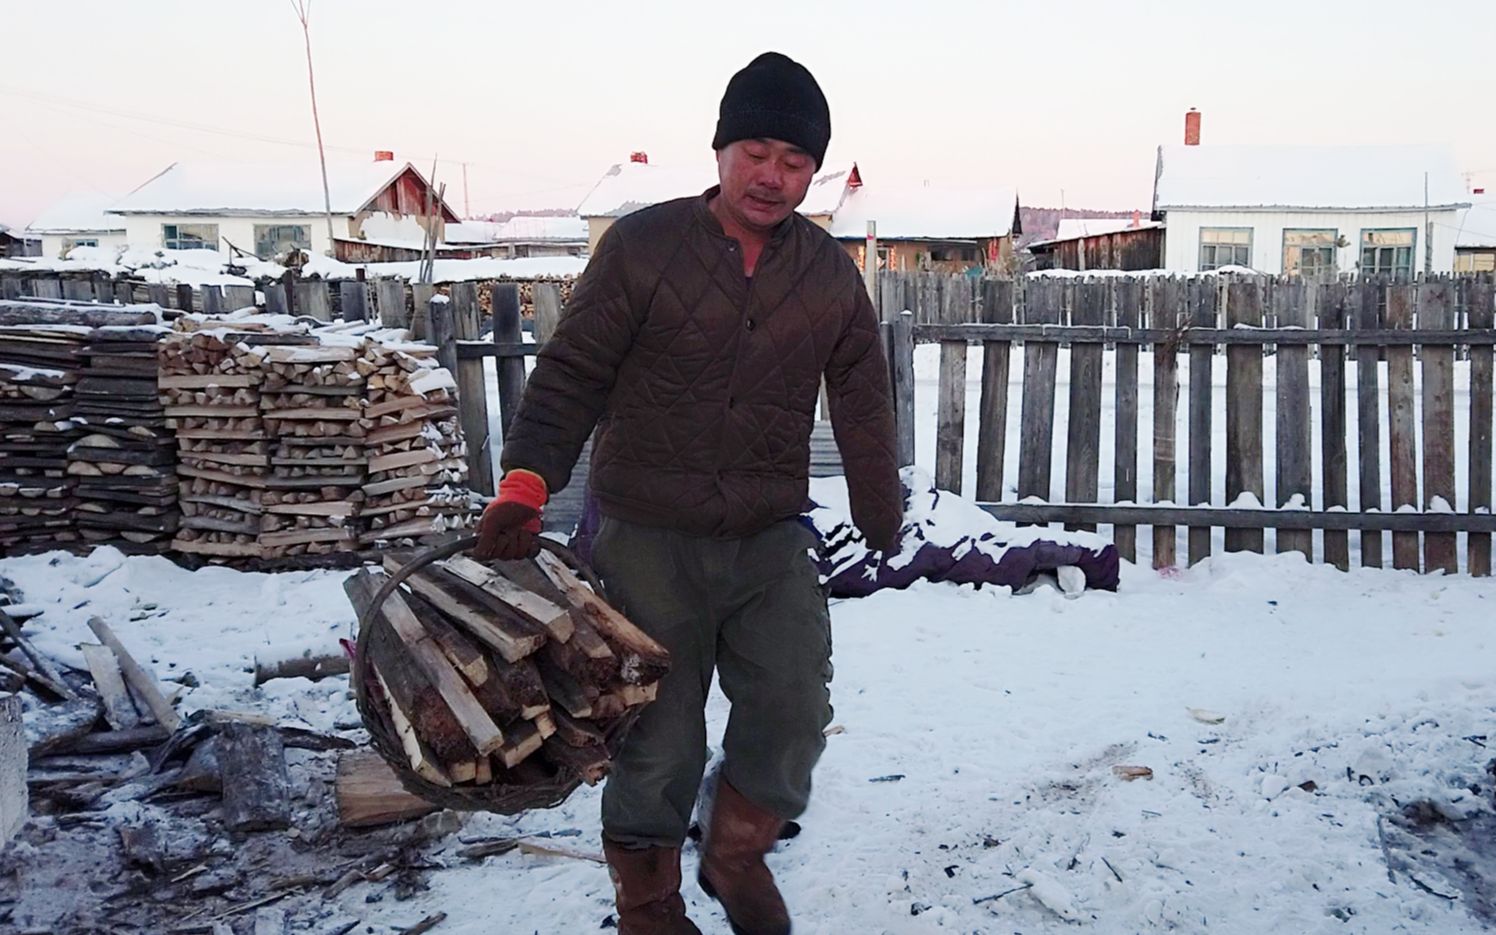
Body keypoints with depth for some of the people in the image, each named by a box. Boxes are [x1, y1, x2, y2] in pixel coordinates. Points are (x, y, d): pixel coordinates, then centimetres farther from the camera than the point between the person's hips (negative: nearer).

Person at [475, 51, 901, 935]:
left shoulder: (832, 275, 5)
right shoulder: (642, 246, -5)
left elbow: (865, 412, 10)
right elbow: (571, 374, -6)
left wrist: (888, 533, 11)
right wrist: (527, 482, -19)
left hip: (773, 538, 3)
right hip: (649, 539, -2)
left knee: (795, 710, -4)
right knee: (659, 740, 5)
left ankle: (737, 854, 27)